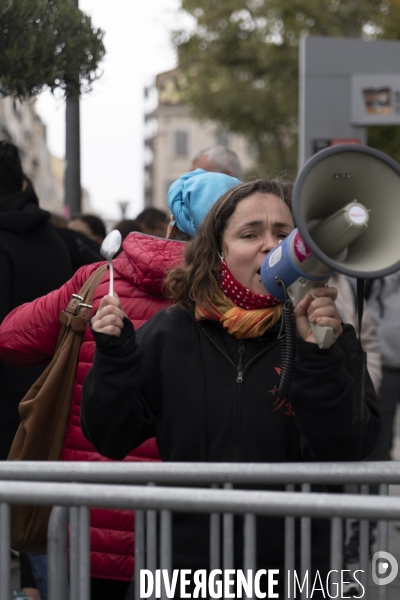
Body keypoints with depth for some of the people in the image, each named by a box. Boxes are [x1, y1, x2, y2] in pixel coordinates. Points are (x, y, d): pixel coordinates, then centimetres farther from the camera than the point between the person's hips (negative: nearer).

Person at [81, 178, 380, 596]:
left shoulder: (327, 335, -4)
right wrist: (114, 355, -13)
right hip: (185, 558, 1)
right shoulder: (168, 333, -1)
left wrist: (320, 355, -26)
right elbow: (111, 439, 1)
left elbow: (346, 451, -15)